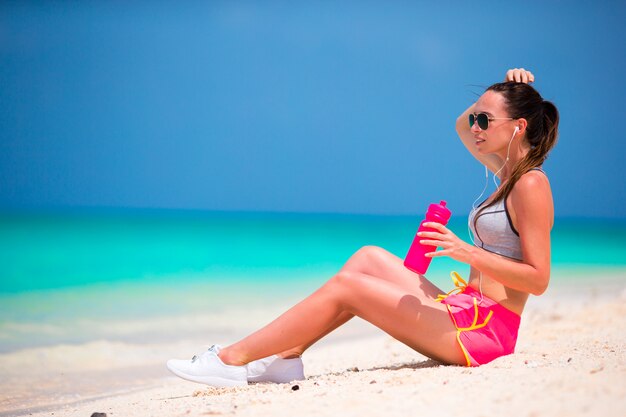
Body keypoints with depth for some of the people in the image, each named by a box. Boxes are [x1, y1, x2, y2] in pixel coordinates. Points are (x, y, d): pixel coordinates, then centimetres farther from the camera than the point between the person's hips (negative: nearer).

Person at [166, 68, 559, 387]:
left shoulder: (531, 185, -13)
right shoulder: (508, 172, 15)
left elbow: (538, 279, -18)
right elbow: (462, 126, 32)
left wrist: (468, 252, -25)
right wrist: (505, 91, 17)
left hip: (486, 328, -9)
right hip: (466, 313, 9)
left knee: (346, 285, -11)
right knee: (369, 258, 7)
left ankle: (231, 360, -6)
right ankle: (285, 358, 0)